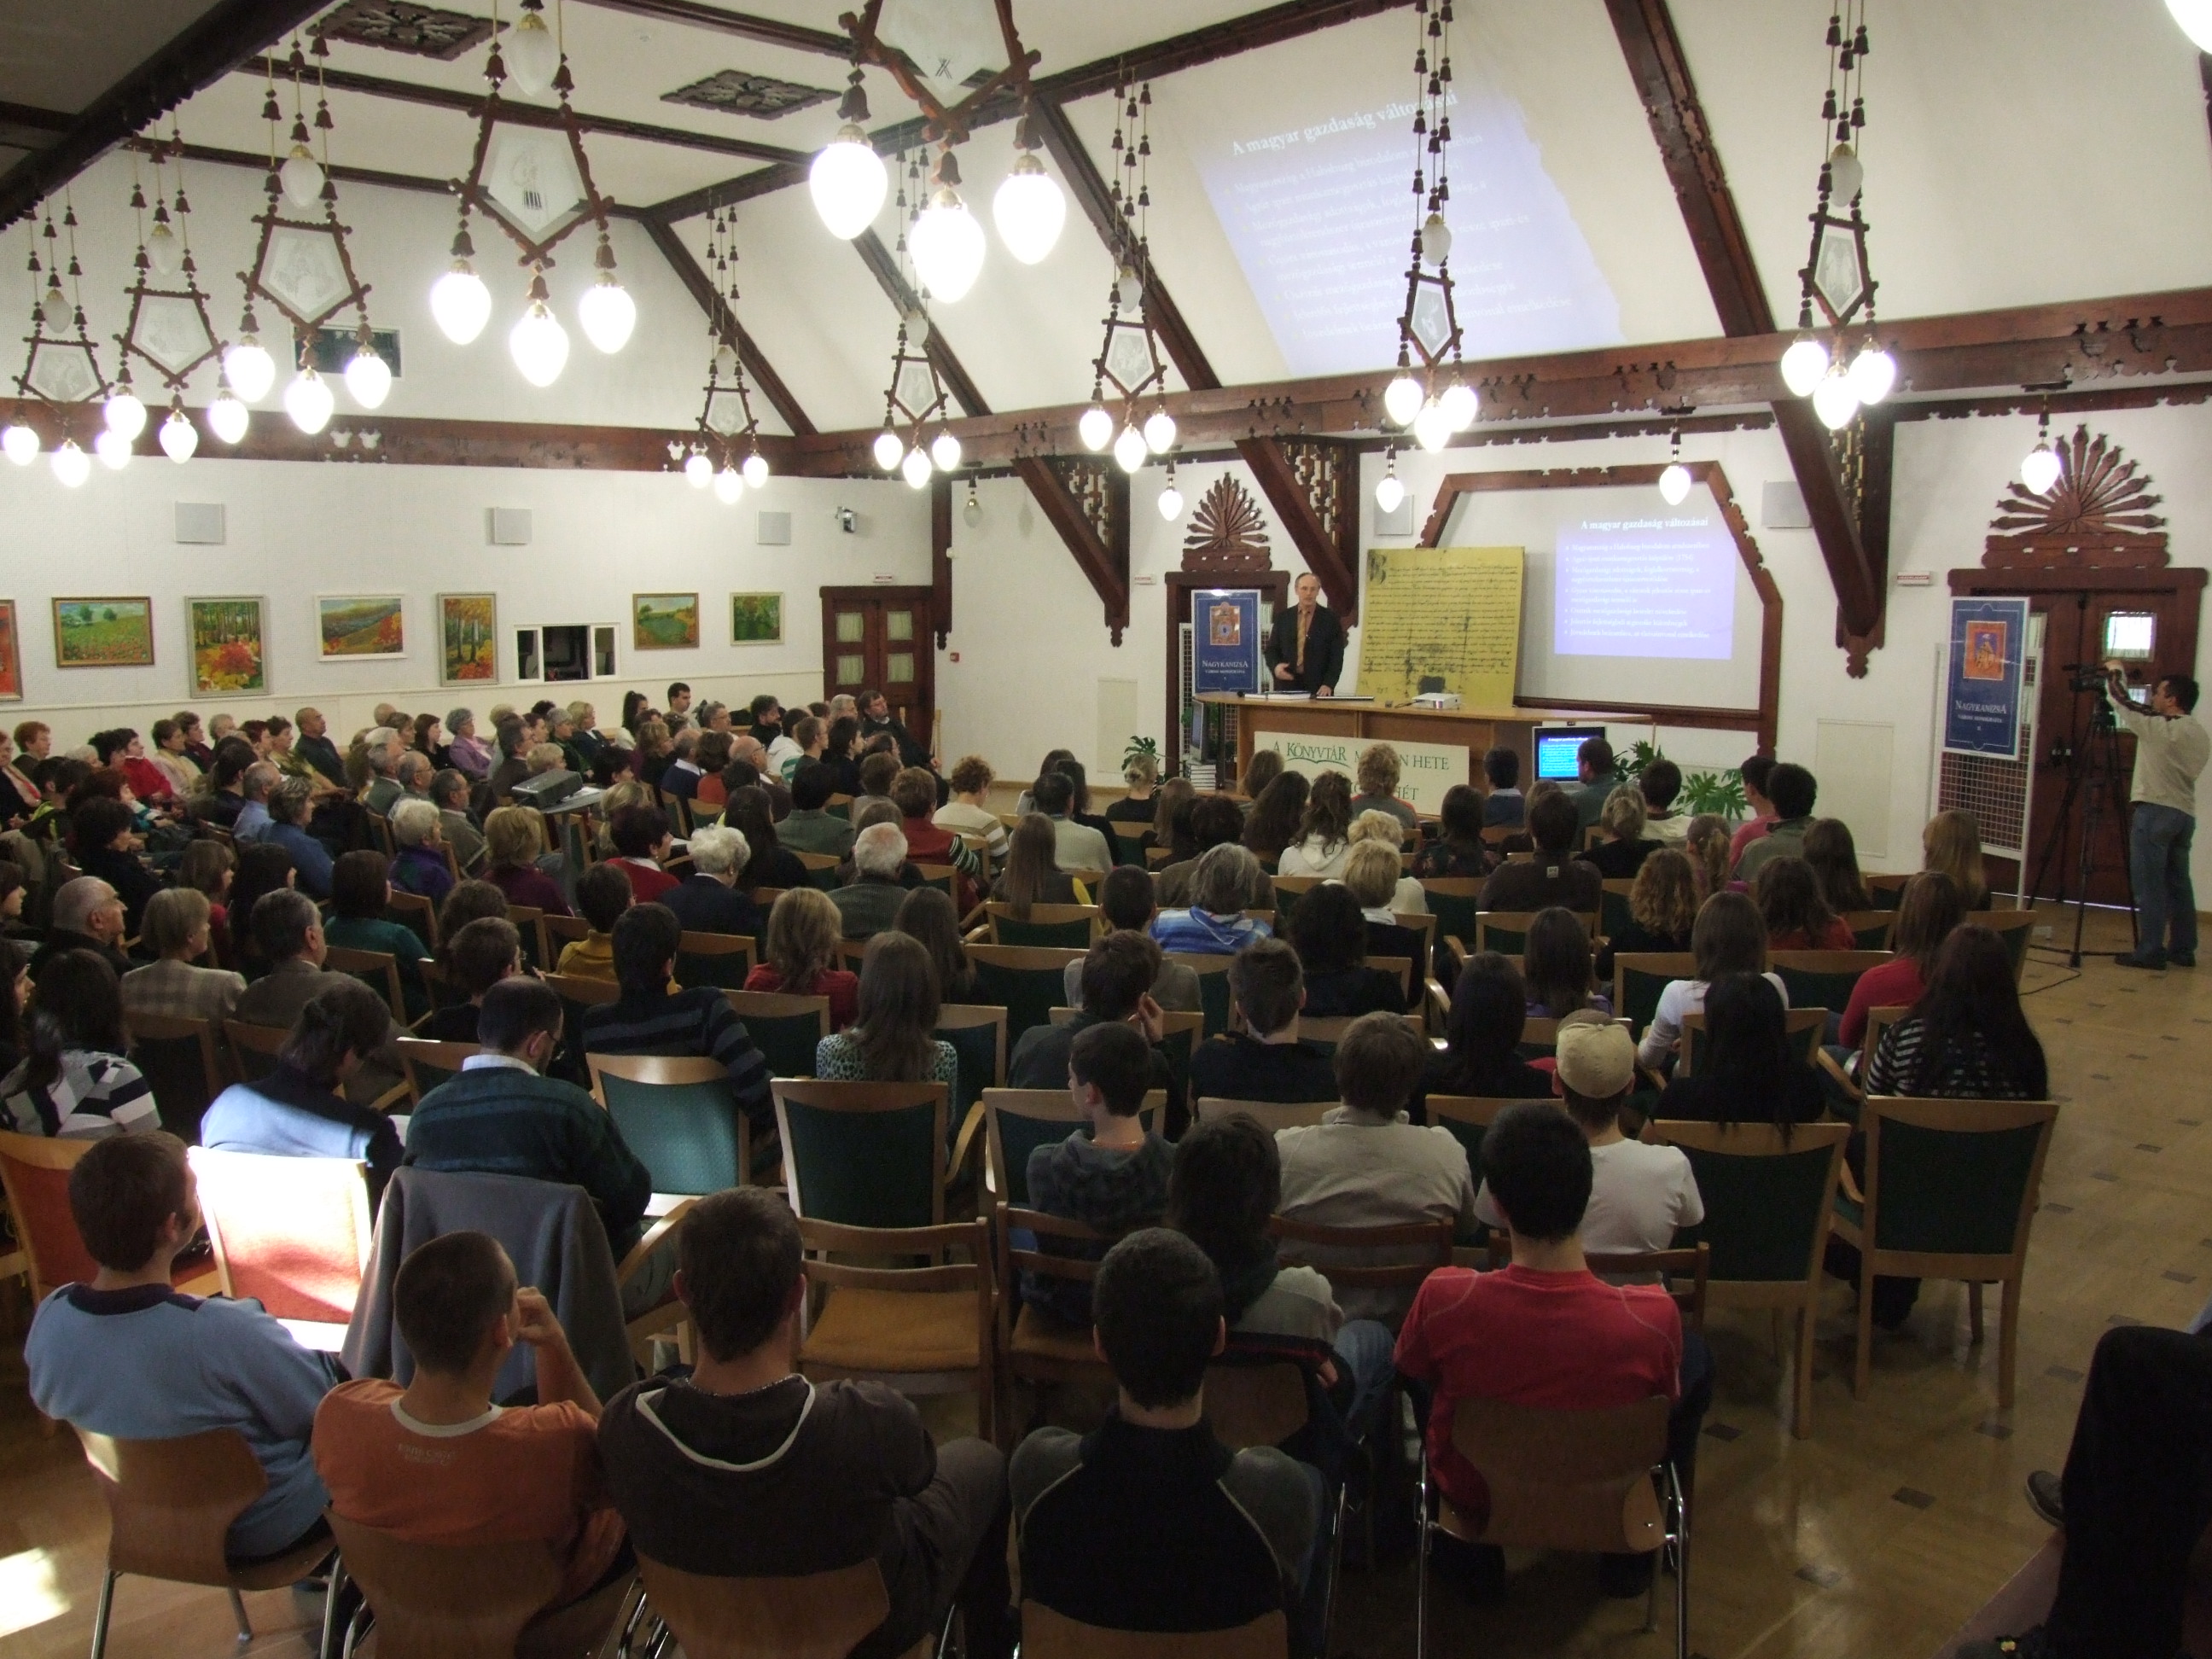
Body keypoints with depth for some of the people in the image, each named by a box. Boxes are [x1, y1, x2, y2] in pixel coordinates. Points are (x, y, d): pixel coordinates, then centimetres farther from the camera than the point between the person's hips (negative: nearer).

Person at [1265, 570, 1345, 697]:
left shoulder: (1331, 618, 2)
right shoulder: (1283, 617, 10)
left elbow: (1336, 656, -1)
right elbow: (1272, 649, 12)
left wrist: (1328, 684, -14)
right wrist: (1275, 666, -9)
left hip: (1318, 688, -2)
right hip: (1286, 684, 2)